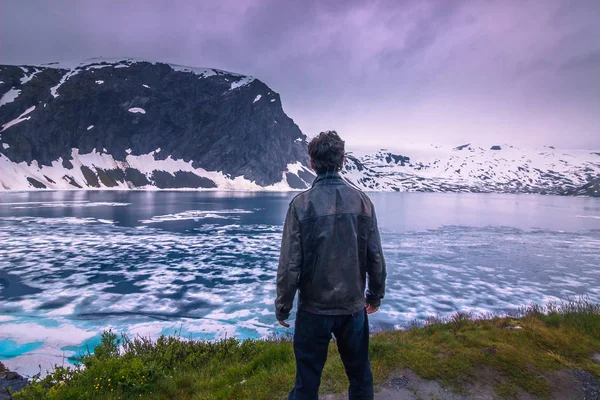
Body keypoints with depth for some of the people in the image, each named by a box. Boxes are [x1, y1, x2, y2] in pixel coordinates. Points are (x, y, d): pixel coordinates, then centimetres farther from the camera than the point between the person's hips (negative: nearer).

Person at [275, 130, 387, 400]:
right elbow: (375, 257, -2)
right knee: (360, 373, 21)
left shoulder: (302, 203, -14)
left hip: (314, 308, -2)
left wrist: (282, 305, 1)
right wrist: (375, 295, 13)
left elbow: (290, 263, -13)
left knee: (308, 378, 14)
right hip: (354, 306, 3)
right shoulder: (362, 201, -6)